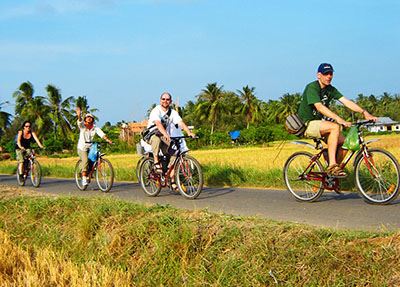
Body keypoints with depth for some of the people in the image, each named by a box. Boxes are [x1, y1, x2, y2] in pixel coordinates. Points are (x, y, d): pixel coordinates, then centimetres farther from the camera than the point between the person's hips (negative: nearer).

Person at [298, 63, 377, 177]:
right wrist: (339, 119, -41)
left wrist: (364, 112, -16)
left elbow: (346, 102, -2)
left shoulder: (330, 90, 7)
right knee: (335, 127, -31)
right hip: (307, 124, -8)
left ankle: (333, 172, 5)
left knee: (343, 142, -10)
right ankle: (332, 166, -32)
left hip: (319, 122, 8)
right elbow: (319, 107, -31)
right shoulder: (312, 87, -17)